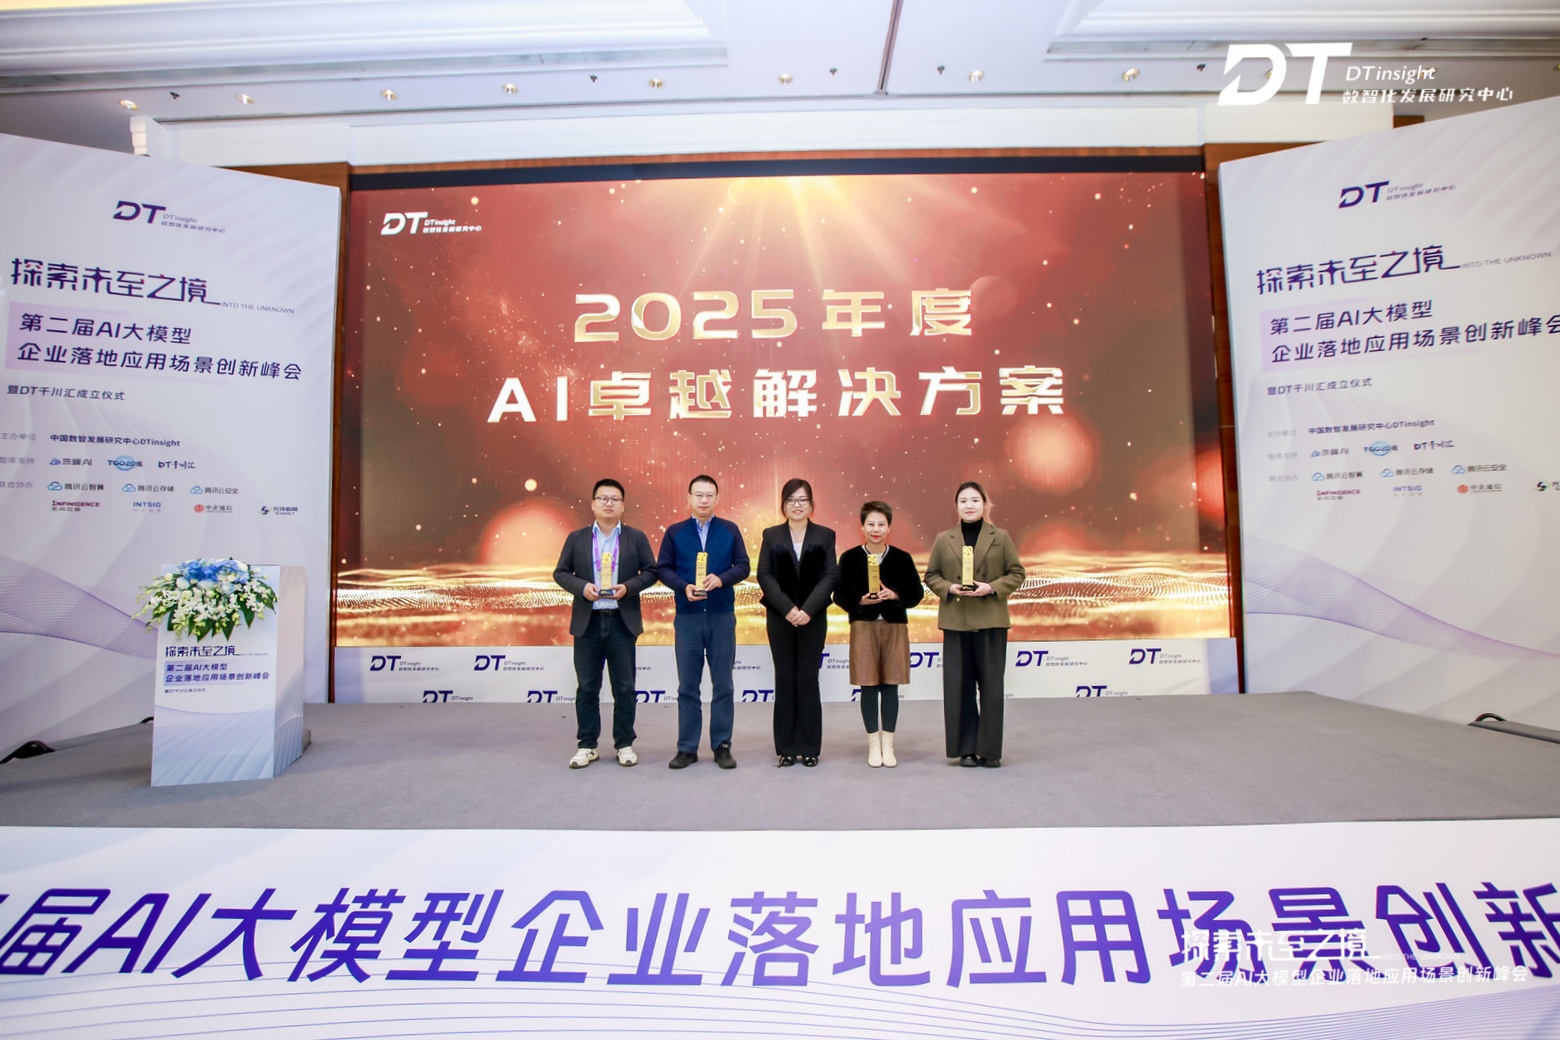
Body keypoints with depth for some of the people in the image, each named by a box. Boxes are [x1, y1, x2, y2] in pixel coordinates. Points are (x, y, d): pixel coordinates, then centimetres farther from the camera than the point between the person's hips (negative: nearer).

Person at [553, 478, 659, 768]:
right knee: (587, 688, 6)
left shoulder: (636, 538, 5)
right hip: (587, 622, 1)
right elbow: (560, 572, 5)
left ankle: (625, 744, 17)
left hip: (623, 622, 0)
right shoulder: (576, 538, 6)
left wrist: (629, 587, -14)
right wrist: (581, 586, -13)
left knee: (624, 687, 5)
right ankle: (586, 745, 18)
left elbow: (650, 571, 4)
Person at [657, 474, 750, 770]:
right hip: (687, 616, 0)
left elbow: (743, 565, 2)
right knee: (687, 685, 6)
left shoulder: (730, 530, 5)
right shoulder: (675, 532, 6)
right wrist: (683, 587, -15)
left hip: (722, 615, 0)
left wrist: (721, 579, -16)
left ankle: (722, 746, 15)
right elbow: (663, 568, 3)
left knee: (722, 683, 5)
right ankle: (687, 748, 15)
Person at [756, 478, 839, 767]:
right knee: (785, 680, 4)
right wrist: (787, 609, -14)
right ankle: (786, 748, 12)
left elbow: (831, 575, -3)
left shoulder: (825, 535, 5)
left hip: (813, 618, 0)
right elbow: (764, 575, -2)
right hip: (780, 618, 1)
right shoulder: (771, 535, 6)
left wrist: (808, 609, -15)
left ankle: (810, 747, 11)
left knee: (808, 680, 2)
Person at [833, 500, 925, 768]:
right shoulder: (849, 558, 0)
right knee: (868, 687, 3)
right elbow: (840, 595, -1)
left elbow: (917, 592, 3)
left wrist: (895, 595, -15)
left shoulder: (902, 558, 2)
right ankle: (874, 745, 15)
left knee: (890, 686, 6)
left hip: (895, 627, 1)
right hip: (864, 627, -1)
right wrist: (860, 601, -19)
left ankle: (888, 745, 17)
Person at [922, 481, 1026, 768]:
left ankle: (990, 749, 14)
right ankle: (966, 748, 15)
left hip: (992, 620, -1)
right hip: (956, 621, 1)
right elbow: (931, 575, 9)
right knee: (959, 685, 3)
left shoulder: (1000, 537, 4)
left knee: (991, 684, 3)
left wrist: (992, 588, -12)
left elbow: (1016, 573, 4)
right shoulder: (943, 539, 7)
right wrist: (949, 588, -10)